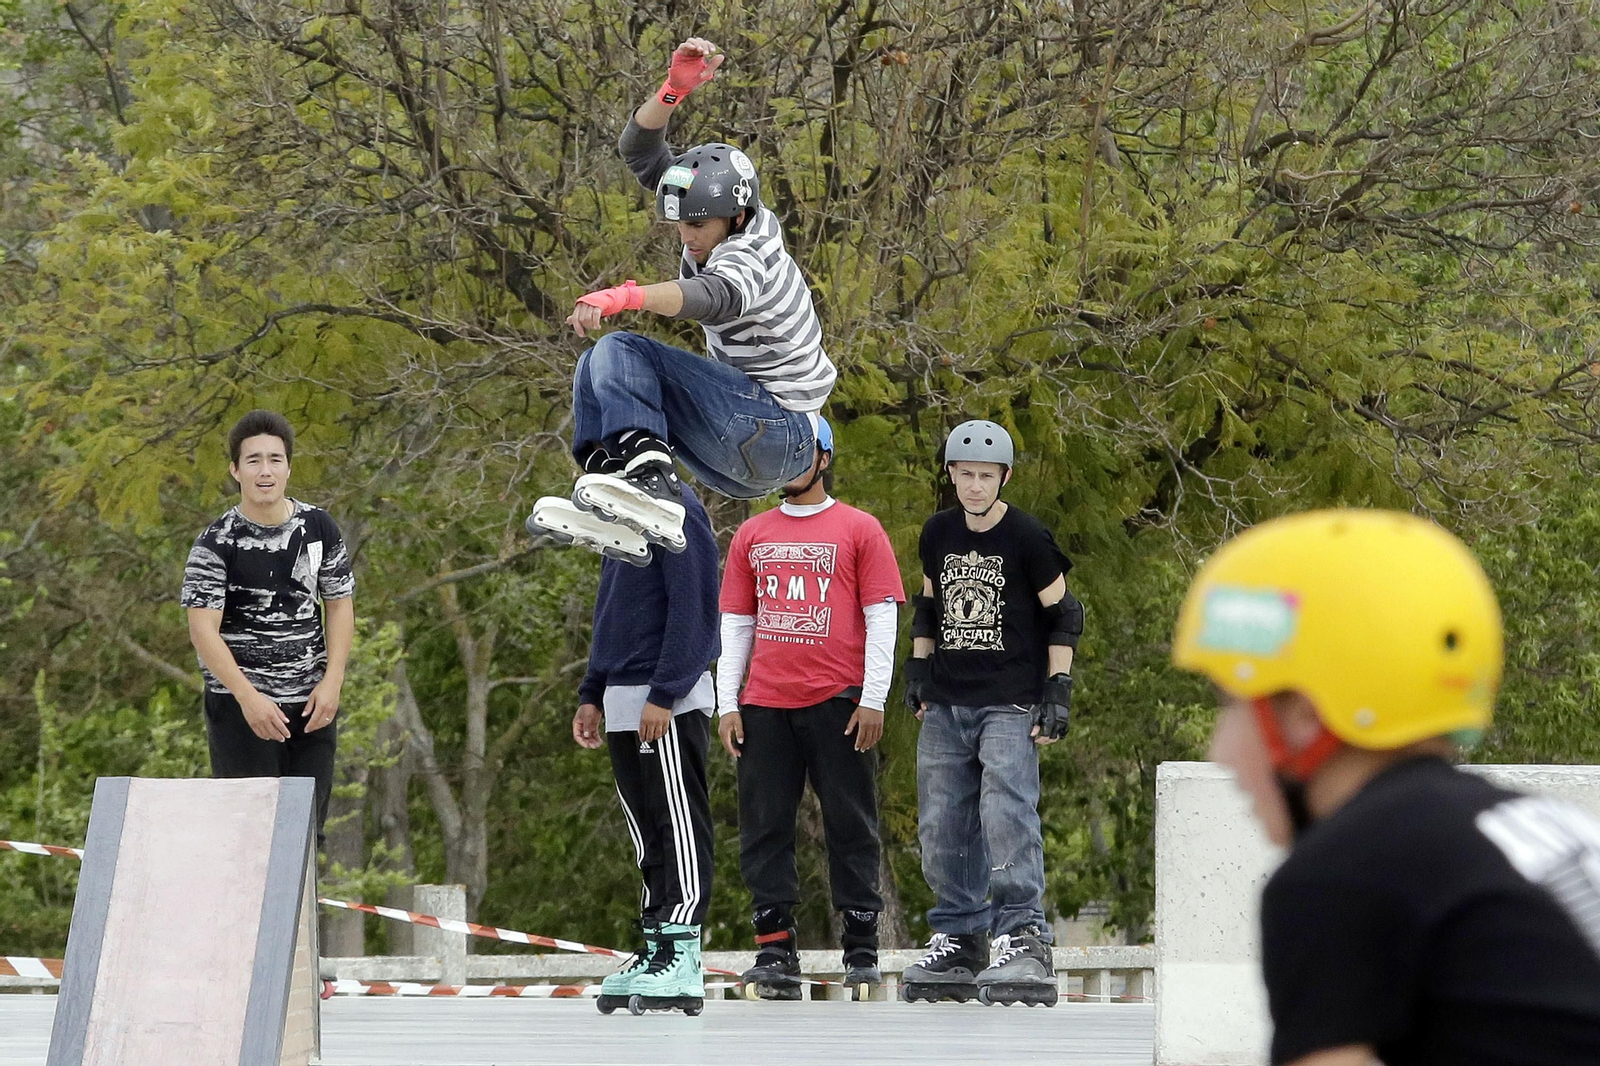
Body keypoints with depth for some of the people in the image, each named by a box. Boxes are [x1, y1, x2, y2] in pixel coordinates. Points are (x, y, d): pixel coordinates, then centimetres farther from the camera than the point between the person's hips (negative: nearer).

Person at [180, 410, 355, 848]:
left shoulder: (319, 528, 5)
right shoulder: (216, 543, -8)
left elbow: (340, 603, 11)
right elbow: (203, 627, -14)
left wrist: (332, 681, -3)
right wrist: (249, 696, -23)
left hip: (312, 703, 4)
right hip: (240, 705, -4)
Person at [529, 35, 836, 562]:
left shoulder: (749, 260, -21)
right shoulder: (722, 222, 5)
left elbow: (714, 296, -47)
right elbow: (641, 152, 7)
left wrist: (627, 295, -64)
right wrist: (675, 88, -12)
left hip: (779, 434, -10)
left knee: (620, 352, -19)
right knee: (597, 369, 9)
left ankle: (646, 483, -37)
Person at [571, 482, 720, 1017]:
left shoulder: (674, 508, -11)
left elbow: (692, 607, -17)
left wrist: (663, 693, -20)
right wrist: (592, 693, 18)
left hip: (669, 706, -9)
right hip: (623, 706, 9)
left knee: (678, 826, -7)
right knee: (648, 832, 11)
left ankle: (682, 959, -9)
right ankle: (656, 947, 14)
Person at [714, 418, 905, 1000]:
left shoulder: (860, 530, 6)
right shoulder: (752, 536, 16)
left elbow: (882, 618, 2)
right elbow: (735, 624, 16)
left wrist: (873, 699, -6)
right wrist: (726, 704, 8)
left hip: (837, 701, -3)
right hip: (764, 704, 4)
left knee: (850, 826, -2)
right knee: (765, 827, 0)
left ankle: (861, 951, 2)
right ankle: (775, 952, 3)